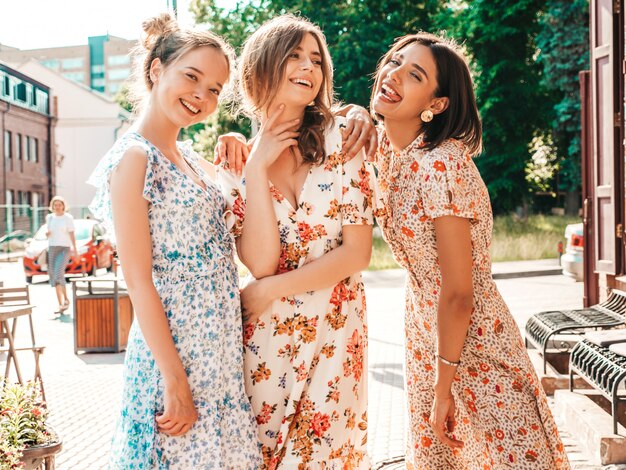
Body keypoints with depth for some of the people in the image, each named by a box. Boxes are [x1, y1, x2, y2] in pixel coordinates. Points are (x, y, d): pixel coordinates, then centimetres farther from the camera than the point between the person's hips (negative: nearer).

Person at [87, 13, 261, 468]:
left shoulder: (192, 158, 11)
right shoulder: (134, 157, -13)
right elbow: (139, 281, -17)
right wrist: (175, 380, -18)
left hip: (222, 343, 8)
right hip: (173, 344, -8)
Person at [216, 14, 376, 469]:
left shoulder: (340, 139, -4)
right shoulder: (236, 162, -1)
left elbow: (357, 252, -9)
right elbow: (261, 261, -15)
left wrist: (271, 289, -10)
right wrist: (257, 169, -15)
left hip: (334, 333, -1)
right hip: (267, 338, 1)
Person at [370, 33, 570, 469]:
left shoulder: (441, 166, -26)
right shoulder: (387, 147, -4)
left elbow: (459, 294, -23)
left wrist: (443, 388, -15)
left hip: (473, 348, -8)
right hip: (427, 339, 8)